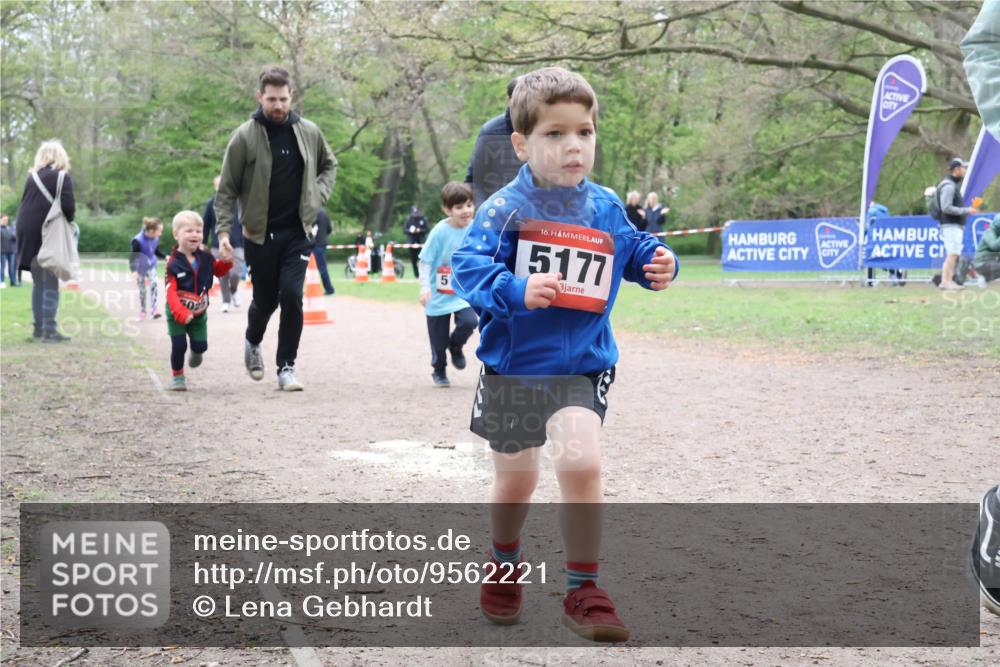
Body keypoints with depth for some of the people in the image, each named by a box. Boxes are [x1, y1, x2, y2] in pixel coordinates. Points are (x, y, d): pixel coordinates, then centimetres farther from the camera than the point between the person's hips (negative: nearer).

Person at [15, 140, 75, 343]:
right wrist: (69, 221, 5)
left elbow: (26, 204, 13)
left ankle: (38, 329, 14)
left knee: (38, 284, 13)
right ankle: (49, 331, -10)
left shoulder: (32, 177, 12)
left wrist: (26, 232, 16)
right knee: (51, 285, -5)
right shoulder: (61, 177, -4)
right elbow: (68, 206, -14)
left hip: (29, 235, 6)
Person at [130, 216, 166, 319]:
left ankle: (154, 310, -19)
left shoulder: (155, 239, -10)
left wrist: (165, 257, -2)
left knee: (154, 284, -18)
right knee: (142, 290, 5)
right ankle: (142, 312, 22)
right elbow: (132, 256, -23)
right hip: (140, 268, -4)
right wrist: (133, 270, -34)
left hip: (151, 266, 4)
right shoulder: (138, 241, -28)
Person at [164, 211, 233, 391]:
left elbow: (218, 271, 15)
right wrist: (181, 313, -39)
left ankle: (195, 353, 44)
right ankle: (177, 376, 16)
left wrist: (227, 261, -9)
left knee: (201, 345, 5)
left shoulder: (205, 258, -4)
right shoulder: (173, 264, -21)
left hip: (199, 313, 4)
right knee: (179, 346, -6)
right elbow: (171, 292, -26)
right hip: (177, 314, -4)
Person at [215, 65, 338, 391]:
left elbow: (329, 164, 21)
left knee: (292, 296, -10)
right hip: (260, 234, -1)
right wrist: (224, 232, -11)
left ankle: (286, 366, 2)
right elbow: (227, 189, -4)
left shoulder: (309, 132, 1)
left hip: (298, 232, 1)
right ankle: (253, 343, 41)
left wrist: (319, 194, 4)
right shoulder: (245, 137, -8)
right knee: (265, 300, 9)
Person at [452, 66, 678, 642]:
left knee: (581, 461, -21)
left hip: (581, 366, 1)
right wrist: (517, 291, -35)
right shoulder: (505, 209, -10)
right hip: (513, 363, -1)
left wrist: (658, 264, -4)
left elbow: (633, 248, 18)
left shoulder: (606, 208, 2)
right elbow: (468, 266, -19)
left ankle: (584, 592, -5)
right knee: (516, 480, 13)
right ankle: (504, 568, 44)